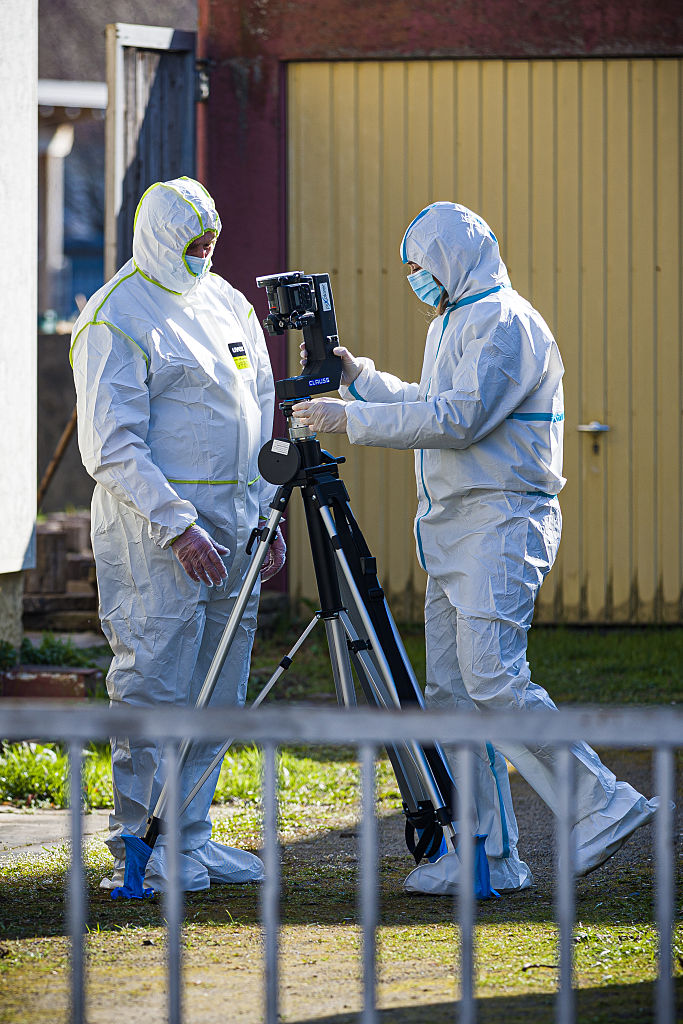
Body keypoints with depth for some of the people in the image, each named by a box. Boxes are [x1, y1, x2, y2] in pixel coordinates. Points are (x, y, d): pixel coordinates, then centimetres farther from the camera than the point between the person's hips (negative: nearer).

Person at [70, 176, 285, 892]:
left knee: (216, 692, 9)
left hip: (234, 526, 8)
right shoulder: (116, 321, -9)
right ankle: (140, 849, -1)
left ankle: (190, 838, 16)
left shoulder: (227, 302, 15)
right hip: (154, 528, -7)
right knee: (155, 687, -7)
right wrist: (179, 529, -21)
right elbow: (111, 449, -15)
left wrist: (266, 516, 14)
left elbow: (262, 412, 21)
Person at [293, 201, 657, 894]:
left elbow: (458, 418, -20)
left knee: (493, 681, -19)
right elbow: (424, 406, 31)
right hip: (451, 534, 10)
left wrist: (352, 419, -17)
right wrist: (357, 376, 22)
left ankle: (601, 807, -12)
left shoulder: (504, 322, -11)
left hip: (501, 524, -10)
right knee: (452, 692, 5)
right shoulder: (451, 324, 21)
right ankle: (489, 856, 5)